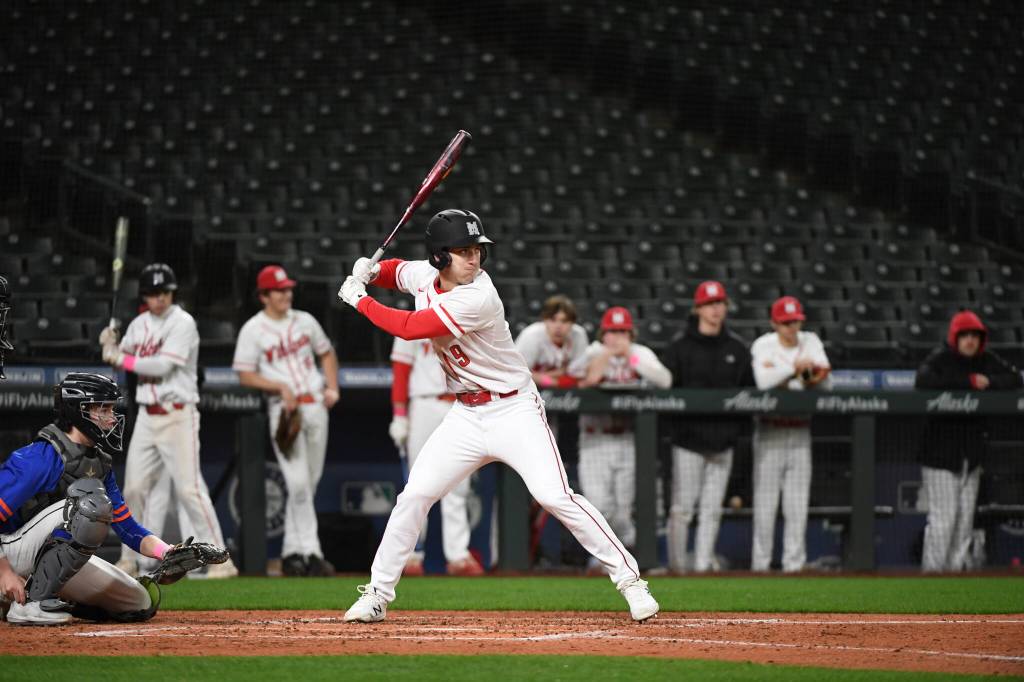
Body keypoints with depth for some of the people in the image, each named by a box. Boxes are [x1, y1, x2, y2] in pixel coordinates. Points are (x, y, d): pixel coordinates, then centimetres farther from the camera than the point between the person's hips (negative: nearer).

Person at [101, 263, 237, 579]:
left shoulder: (183, 323, -10)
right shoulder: (140, 325, 12)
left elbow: (162, 365, -19)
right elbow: (121, 359, 16)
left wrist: (121, 359, -13)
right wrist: (110, 345, -4)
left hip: (177, 416, -7)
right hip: (147, 416, 7)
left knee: (189, 488, -13)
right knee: (134, 488, 7)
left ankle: (221, 560, -12)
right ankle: (129, 560, 19)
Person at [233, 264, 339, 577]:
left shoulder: (305, 321, 11)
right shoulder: (253, 330, -2)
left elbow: (327, 353, 23)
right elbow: (245, 375, -4)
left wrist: (332, 387, 8)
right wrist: (281, 387, -16)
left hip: (315, 405, 5)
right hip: (284, 409, -5)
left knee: (309, 483, 8)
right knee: (298, 482, -14)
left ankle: (292, 552, 17)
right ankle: (311, 552, -12)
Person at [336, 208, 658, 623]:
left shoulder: (478, 299, -25)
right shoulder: (424, 276, -2)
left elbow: (408, 328, -25)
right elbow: (396, 271, 23)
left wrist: (359, 300, -12)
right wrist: (371, 271, -1)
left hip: (514, 410, -7)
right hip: (466, 415, 7)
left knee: (555, 496, -19)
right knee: (414, 496, 1)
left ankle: (629, 578, -12)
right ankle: (377, 595, 11)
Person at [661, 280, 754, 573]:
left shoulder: (737, 348, 10)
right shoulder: (680, 347, -2)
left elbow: (750, 390, 15)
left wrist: (740, 425, 4)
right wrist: (676, 424, -12)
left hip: (723, 441, 4)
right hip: (689, 440, -4)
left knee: (712, 509, 6)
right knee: (682, 507, -4)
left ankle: (704, 565, 10)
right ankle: (676, 565, 1)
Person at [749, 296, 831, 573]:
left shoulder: (810, 343, 8)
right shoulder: (763, 346, -4)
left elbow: (826, 383, 1)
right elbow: (763, 380, -22)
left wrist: (815, 374, -20)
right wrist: (794, 367, -31)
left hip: (800, 430, 3)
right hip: (770, 430, -3)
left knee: (798, 502, 3)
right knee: (765, 500, -4)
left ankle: (794, 563, 6)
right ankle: (760, 563, 1)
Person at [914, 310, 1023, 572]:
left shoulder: (987, 361, 9)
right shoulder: (940, 359, -8)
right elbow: (923, 381, -28)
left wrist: (988, 382, -11)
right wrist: (970, 382, -22)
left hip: (972, 451, 6)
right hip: (940, 450, -6)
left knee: (966, 515, 7)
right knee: (943, 516, -7)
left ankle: (956, 566, 14)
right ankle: (932, 570, -1)